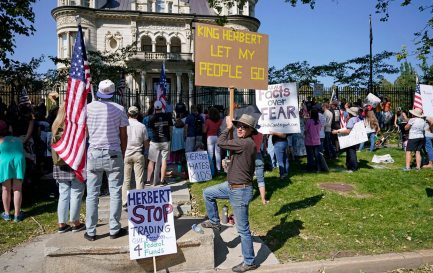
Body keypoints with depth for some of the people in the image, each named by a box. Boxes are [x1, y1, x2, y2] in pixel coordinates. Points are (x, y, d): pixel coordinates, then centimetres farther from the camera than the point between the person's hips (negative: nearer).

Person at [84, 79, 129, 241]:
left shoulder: (89, 107, 1)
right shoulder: (119, 109, -2)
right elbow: (123, 135, 2)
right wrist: (123, 154, 13)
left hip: (94, 154, 1)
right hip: (114, 154, -1)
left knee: (92, 194, 7)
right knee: (115, 193, 6)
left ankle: (90, 231, 12)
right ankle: (114, 230, 11)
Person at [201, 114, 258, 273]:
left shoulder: (247, 143, -23)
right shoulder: (242, 142, 8)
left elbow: (221, 142, -19)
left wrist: (228, 127, -6)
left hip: (241, 191, -10)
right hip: (231, 186, 10)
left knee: (243, 229, 1)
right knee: (207, 193, 21)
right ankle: (214, 222, 37)